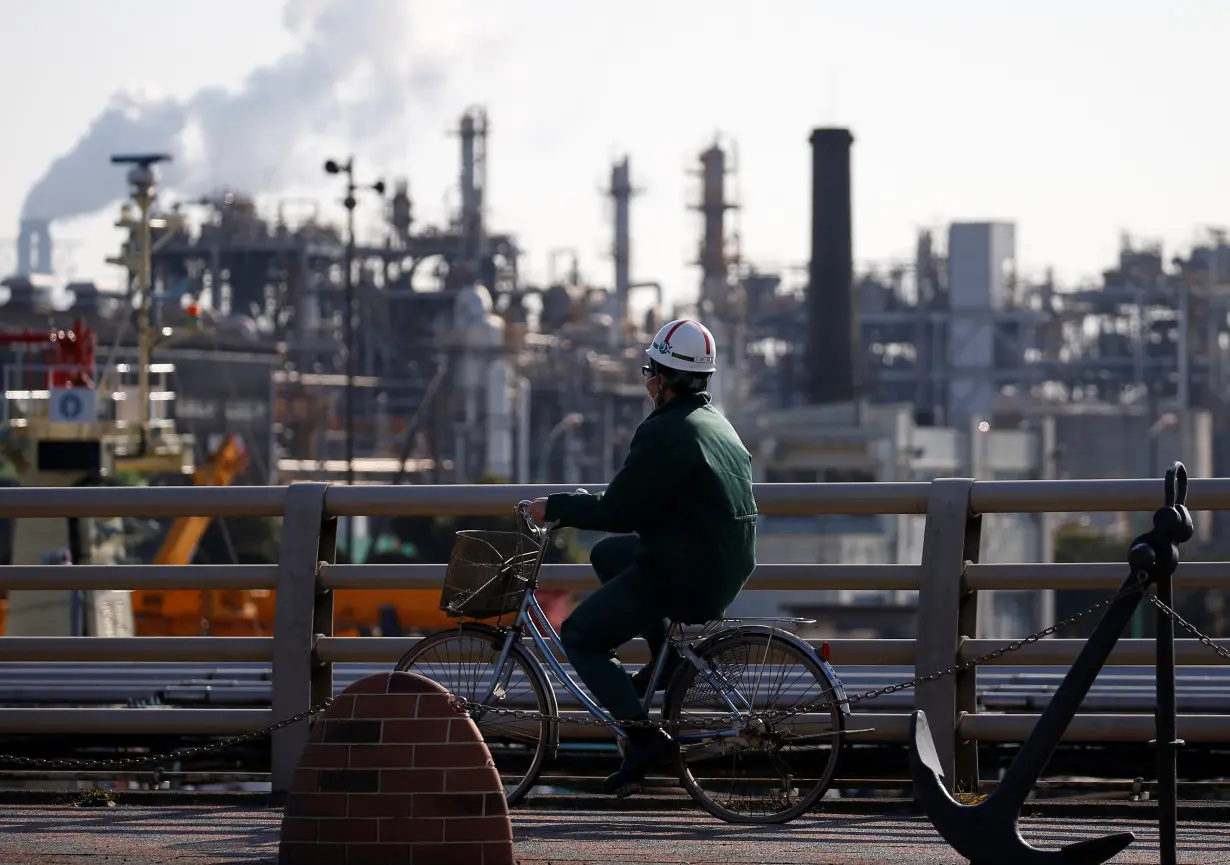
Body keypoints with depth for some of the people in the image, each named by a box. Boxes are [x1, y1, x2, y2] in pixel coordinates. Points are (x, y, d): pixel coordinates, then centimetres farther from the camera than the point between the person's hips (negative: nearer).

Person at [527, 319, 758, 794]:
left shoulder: (666, 434, -18)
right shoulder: (716, 423, 13)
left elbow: (618, 511, -18)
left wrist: (556, 508, -4)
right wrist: (573, 506, 26)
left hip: (684, 577, -9)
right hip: (726, 570, 9)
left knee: (580, 636, 4)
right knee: (608, 554, 28)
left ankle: (644, 735, -9)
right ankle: (669, 661, 21)